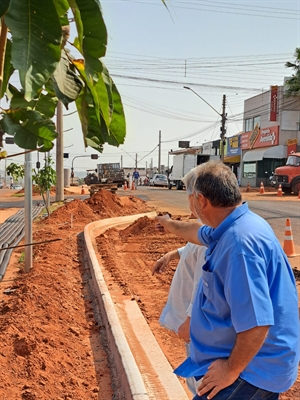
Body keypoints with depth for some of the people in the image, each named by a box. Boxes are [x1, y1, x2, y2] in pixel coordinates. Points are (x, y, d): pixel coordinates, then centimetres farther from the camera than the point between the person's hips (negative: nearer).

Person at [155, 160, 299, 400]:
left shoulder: (240, 243, -31)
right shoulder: (234, 227, 1)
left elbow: (257, 324, -33)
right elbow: (201, 233, 26)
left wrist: (232, 370, -19)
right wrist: (171, 225, 43)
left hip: (254, 368, -10)